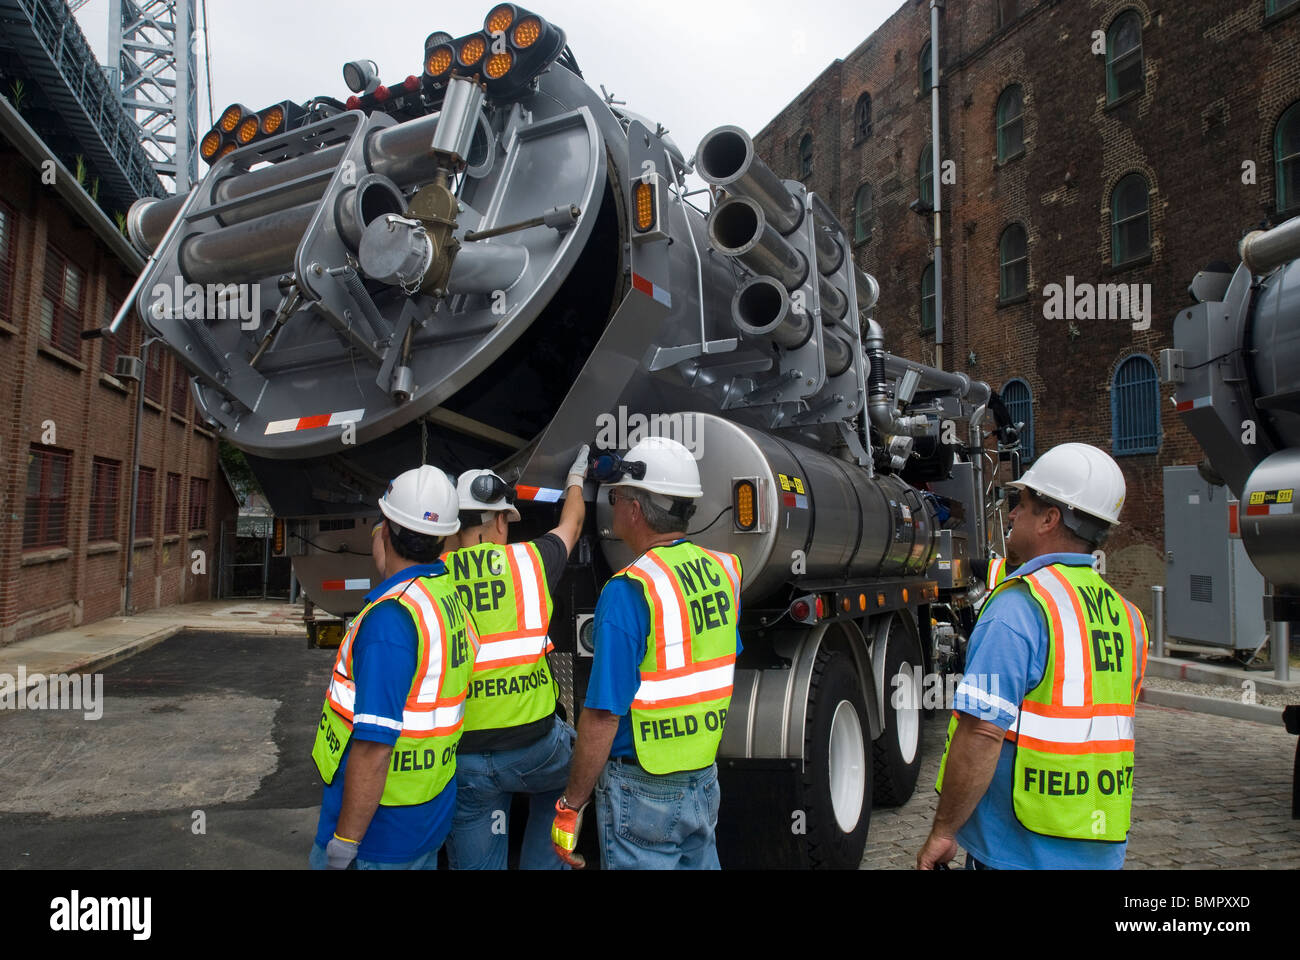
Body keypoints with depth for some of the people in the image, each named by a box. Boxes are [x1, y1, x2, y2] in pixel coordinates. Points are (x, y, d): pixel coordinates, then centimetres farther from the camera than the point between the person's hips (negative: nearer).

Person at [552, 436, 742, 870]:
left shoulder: (628, 591, -22)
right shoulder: (722, 570, 0)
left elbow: (603, 714, -22)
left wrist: (571, 805, -12)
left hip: (642, 789, -7)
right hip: (705, 782, 7)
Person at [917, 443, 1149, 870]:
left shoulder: (1018, 608, -20)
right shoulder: (1126, 615, 6)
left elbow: (981, 734, -24)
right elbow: (1106, 730, 15)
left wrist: (942, 832, -15)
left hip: (1020, 853, -7)